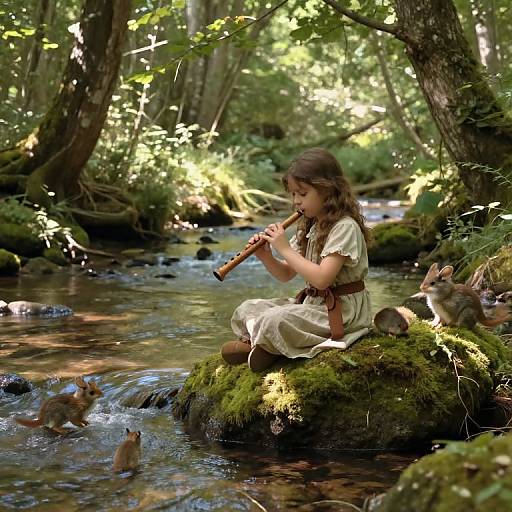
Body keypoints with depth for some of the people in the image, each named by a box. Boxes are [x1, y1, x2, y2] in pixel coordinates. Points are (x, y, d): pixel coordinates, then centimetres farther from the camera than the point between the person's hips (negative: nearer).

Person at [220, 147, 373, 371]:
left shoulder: (345, 227, -17)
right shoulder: (309, 227, 11)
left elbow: (322, 279, -26)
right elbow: (286, 274, 15)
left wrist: (284, 249, -22)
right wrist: (265, 255, -6)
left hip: (340, 309, -9)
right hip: (311, 302, 9)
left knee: (275, 319, -29)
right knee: (247, 310, 1)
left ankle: (258, 346, -1)